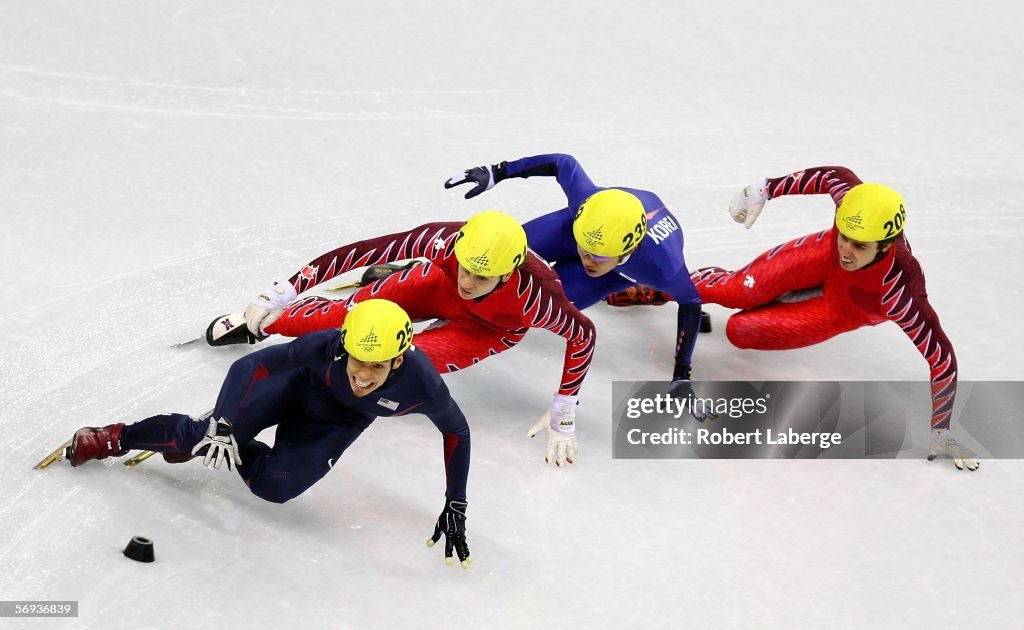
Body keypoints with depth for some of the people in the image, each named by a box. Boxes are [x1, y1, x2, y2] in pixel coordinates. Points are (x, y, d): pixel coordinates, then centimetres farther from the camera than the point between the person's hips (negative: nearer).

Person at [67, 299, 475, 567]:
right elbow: (249, 366, -31)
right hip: (298, 385, -1)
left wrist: (455, 507, -17)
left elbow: (457, 432, -18)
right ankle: (112, 440, 9)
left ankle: (237, 453, 13)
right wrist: (222, 424, -44)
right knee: (208, 438, -16)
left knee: (273, 485, -21)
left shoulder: (422, 384, -37)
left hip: (340, 422, 1)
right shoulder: (325, 347, -40)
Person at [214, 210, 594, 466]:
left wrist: (563, 416, -22)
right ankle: (258, 324, 20)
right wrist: (284, 292, -34)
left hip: (492, 326, -2)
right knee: (353, 311, -8)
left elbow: (584, 334, -26)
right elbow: (364, 252, -35)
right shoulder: (446, 242, -40)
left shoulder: (534, 296, -43)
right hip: (439, 286, 2)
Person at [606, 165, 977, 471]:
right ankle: (655, 289, 16)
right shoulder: (853, 198, -36)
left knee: (741, 329, -13)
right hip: (821, 260, 2)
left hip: (846, 308, -2)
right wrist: (767, 189, -10)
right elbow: (833, 175, -13)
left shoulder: (899, 289, -44)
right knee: (737, 291, -13)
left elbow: (941, 358, -38)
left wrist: (938, 431, -31)